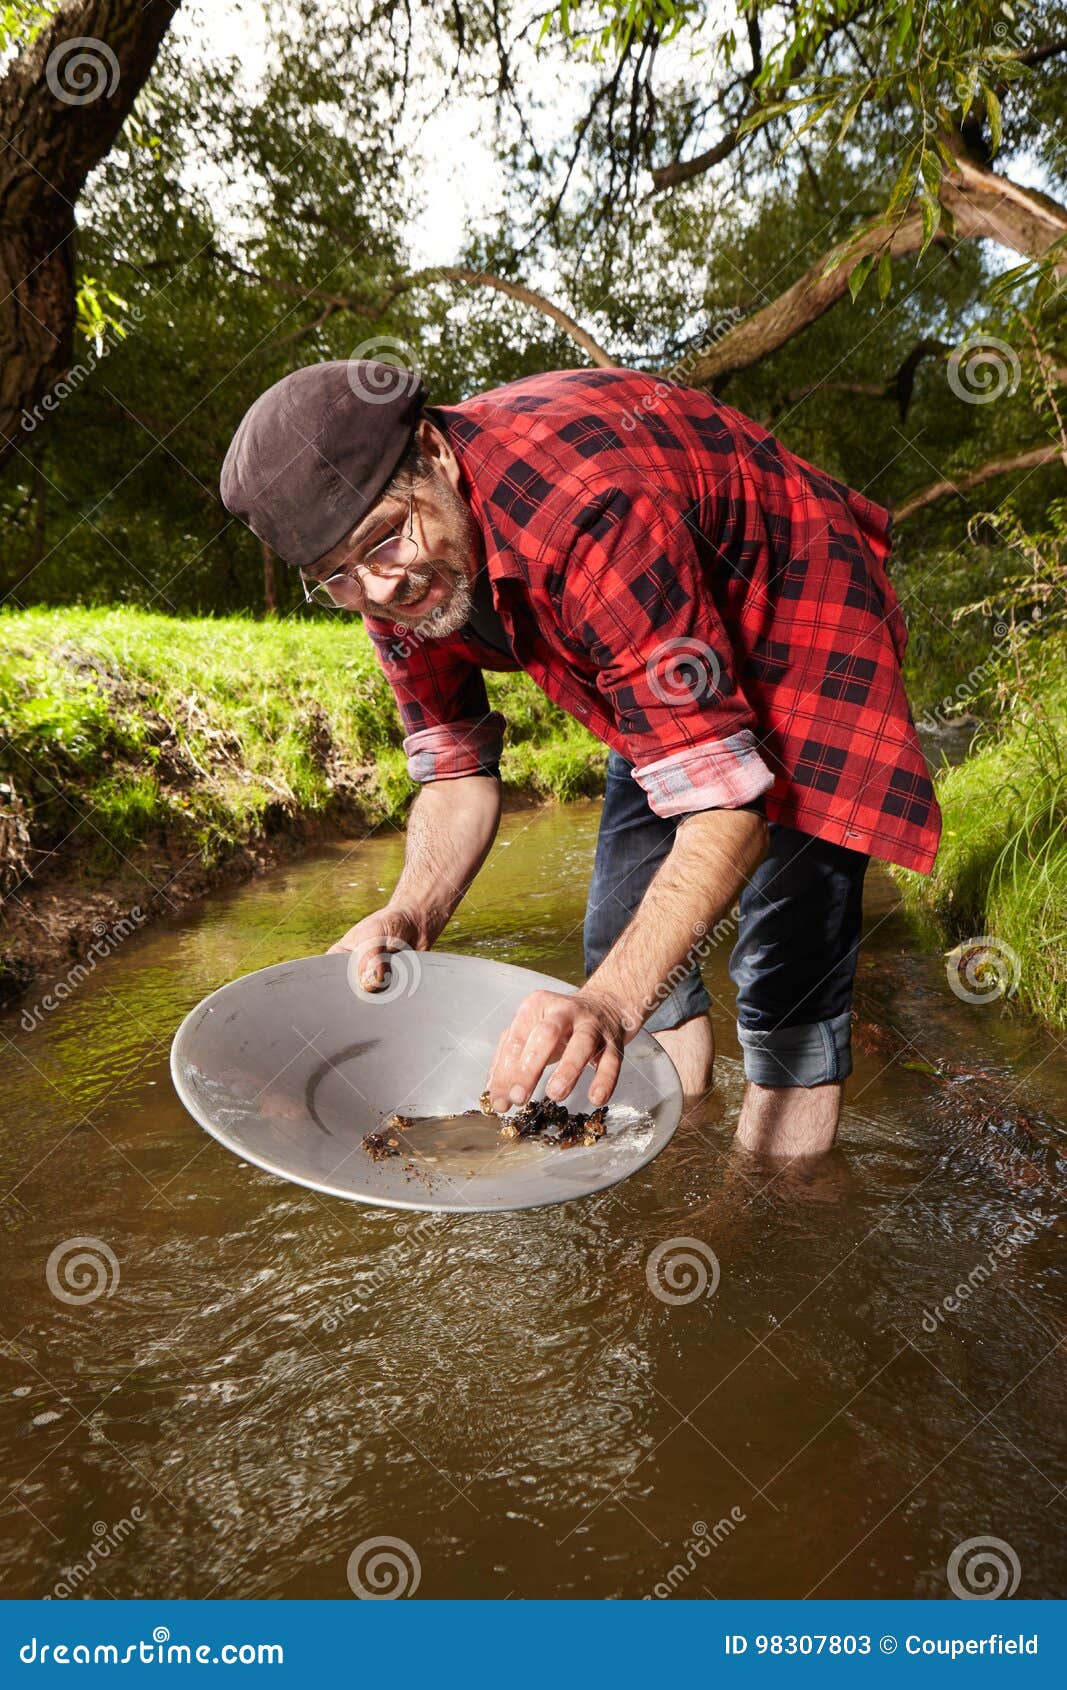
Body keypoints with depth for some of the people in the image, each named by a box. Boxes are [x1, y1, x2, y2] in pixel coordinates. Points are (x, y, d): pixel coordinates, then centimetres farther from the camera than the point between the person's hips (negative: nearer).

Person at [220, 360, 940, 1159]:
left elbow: (727, 806, -41)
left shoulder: (590, 517, -40)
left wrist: (610, 1004, -54)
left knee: (789, 959, -14)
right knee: (622, 936, 5)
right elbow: (459, 776, -7)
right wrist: (410, 916, -27)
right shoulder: (391, 568, -15)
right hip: (669, 647, 7)